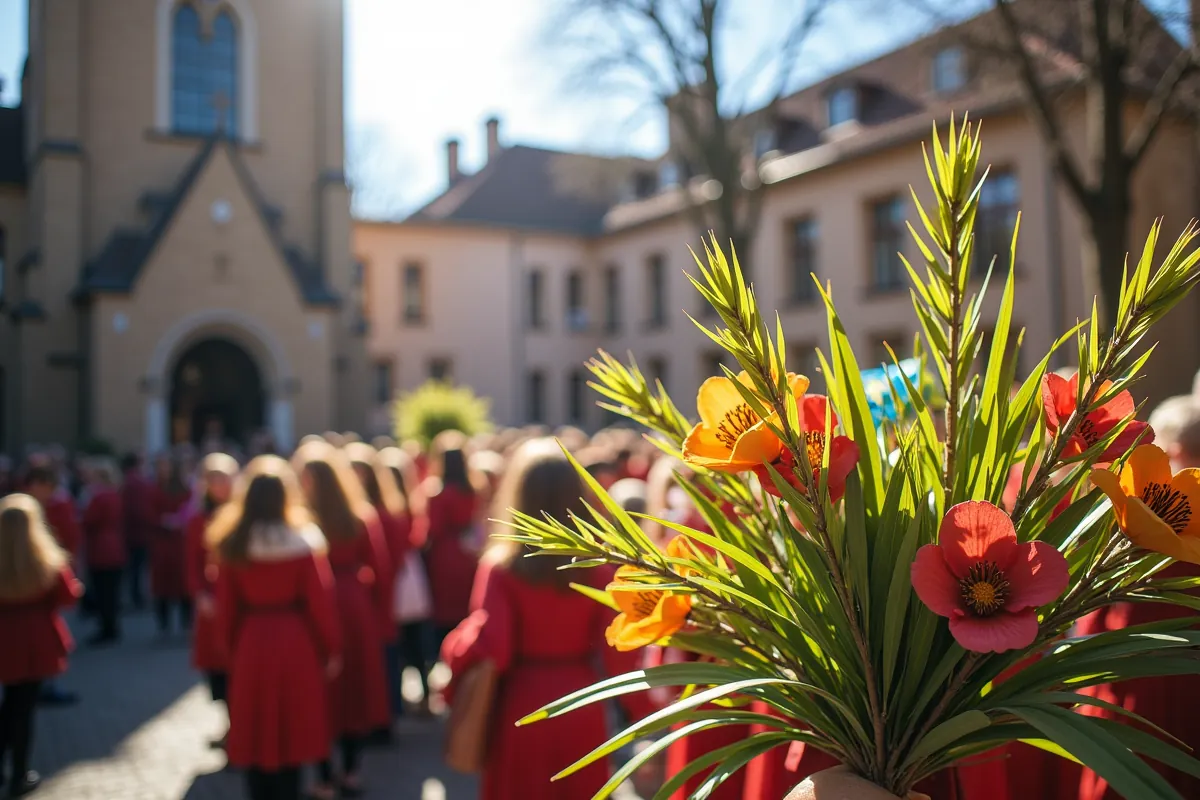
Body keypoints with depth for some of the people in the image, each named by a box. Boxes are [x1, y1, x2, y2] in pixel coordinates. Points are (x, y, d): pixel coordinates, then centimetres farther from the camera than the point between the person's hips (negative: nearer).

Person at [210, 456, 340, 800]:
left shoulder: (232, 545, -3)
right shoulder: (304, 542, -9)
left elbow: (226, 607, 0)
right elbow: (320, 601, -7)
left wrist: (232, 648, 14)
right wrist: (331, 648, 3)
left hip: (250, 647, 2)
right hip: (297, 647, -1)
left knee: (255, 738, 12)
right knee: (292, 736, 10)